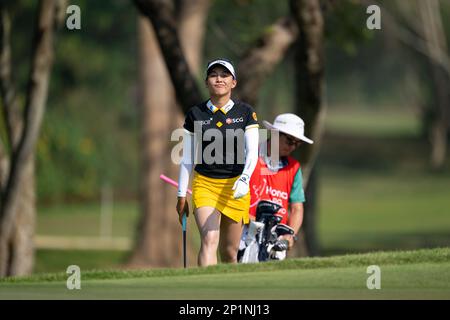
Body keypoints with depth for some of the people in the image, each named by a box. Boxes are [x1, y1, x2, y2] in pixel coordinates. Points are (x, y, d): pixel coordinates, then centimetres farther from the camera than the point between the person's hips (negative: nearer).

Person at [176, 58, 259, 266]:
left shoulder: (246, 113, 1)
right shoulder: (195, 115, 3)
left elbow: (252, 152, -8)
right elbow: (187, 159, 8)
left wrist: (244, 179, -26)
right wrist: (181, 195, 6)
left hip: (234, 187, 1)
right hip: (204, 185, -1)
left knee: (229, 252, 6)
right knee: (209, 239, -20)